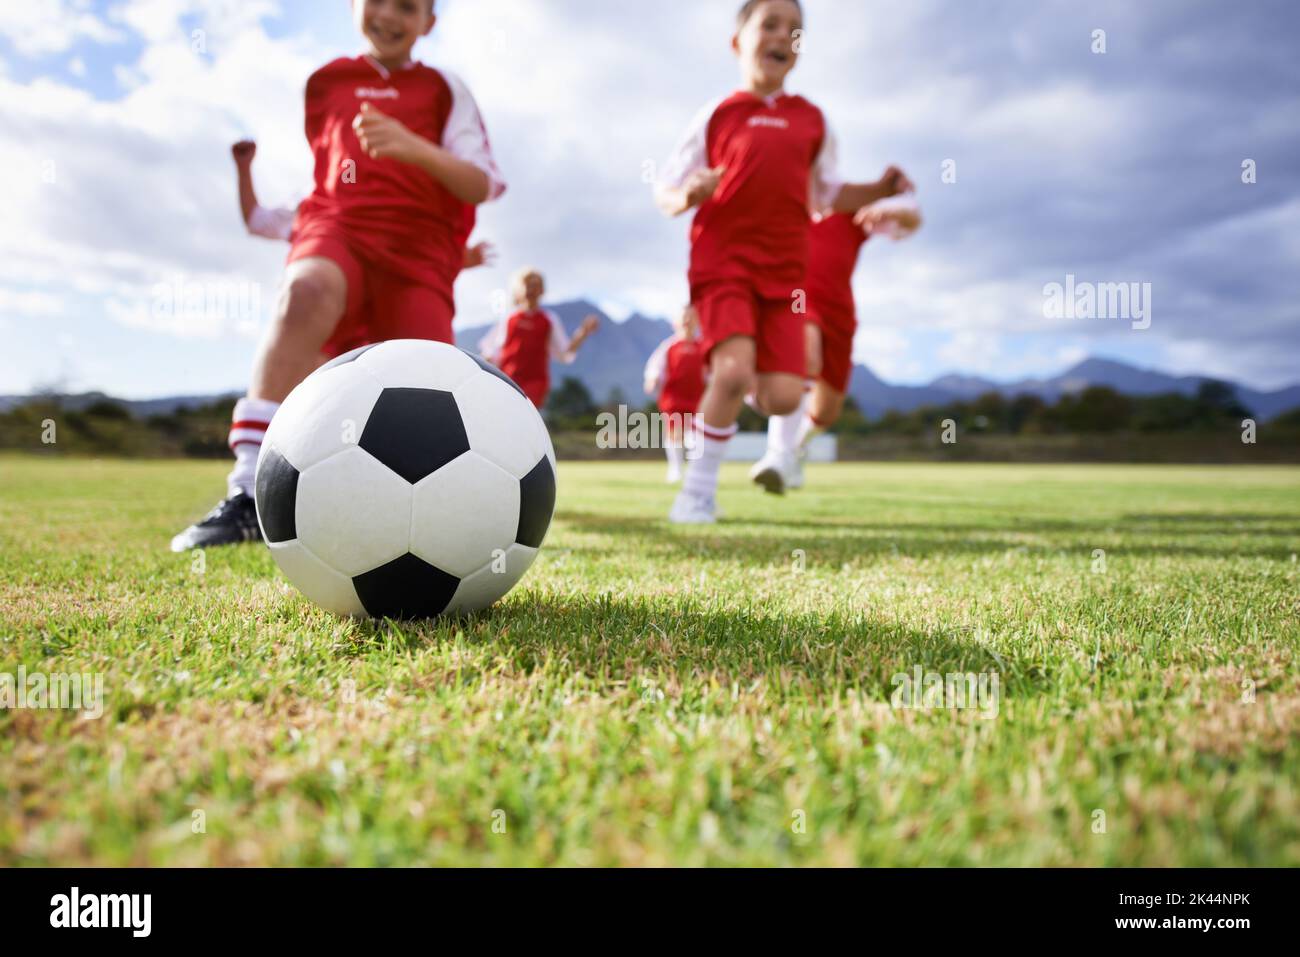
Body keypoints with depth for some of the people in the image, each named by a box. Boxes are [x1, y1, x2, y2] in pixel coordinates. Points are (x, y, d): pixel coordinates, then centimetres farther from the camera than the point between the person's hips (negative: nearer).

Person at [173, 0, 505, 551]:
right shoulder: (323, 82, 20)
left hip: (418, 252, 0)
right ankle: (250, 494, -42)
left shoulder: (444, 89, 15)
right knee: (307, 292, -38)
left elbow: (485, 185, 1)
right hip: (336, 229, 0)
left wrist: (415, 148, -14)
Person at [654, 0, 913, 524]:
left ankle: (740, 386, 28)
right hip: (722, 260, -3)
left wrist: (880, 190, 2)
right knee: (734, 368, -26)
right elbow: (665, 194, 5)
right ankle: (698, 490, -7)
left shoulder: (812, 120, 13)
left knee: (783, 396, -9)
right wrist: (690, 193, -18)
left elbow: (828, 195, 20)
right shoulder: (718, 115, 5)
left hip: (783, 269, 3)